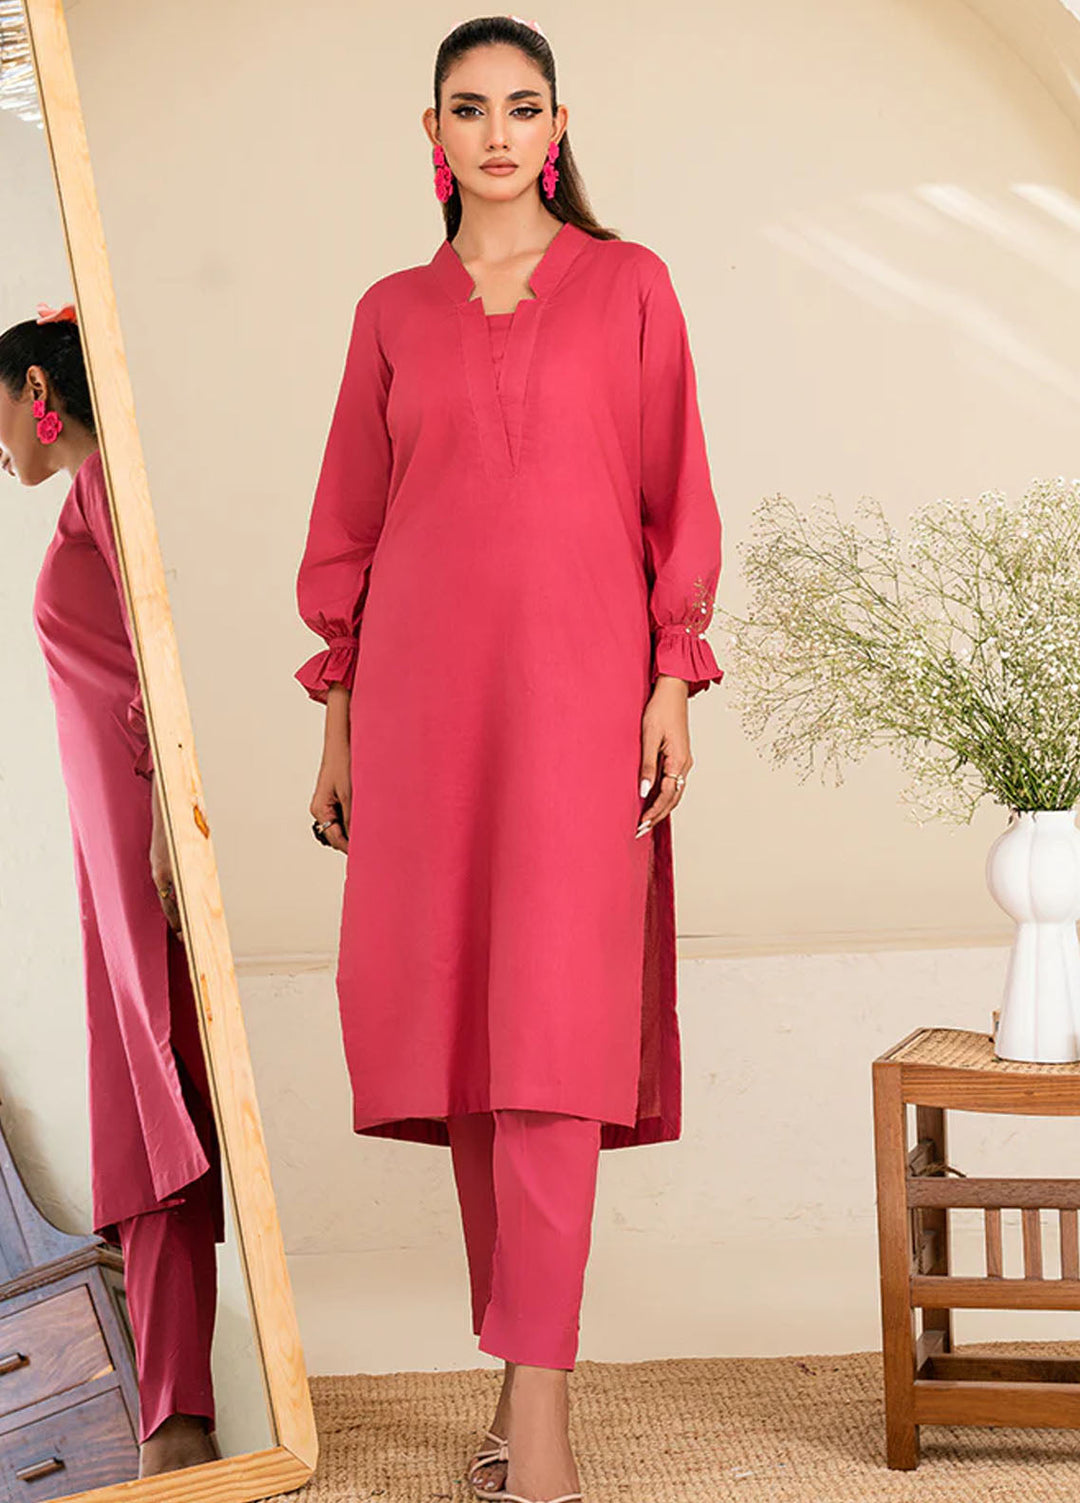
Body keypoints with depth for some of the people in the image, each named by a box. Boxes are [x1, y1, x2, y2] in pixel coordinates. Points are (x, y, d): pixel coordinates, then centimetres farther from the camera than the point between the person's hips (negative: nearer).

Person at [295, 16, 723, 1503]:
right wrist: (339, 721, 9)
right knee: (458, 1012, 3)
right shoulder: (393, 311, 13)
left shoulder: (628, 285, 8)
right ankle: (525, 1363, 14)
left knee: (550, 1018, -11)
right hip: (424, 683, 3)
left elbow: (675, 491, 5)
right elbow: (351, 519, 14)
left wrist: (674, 683, -4)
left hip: (578, 681, -3)